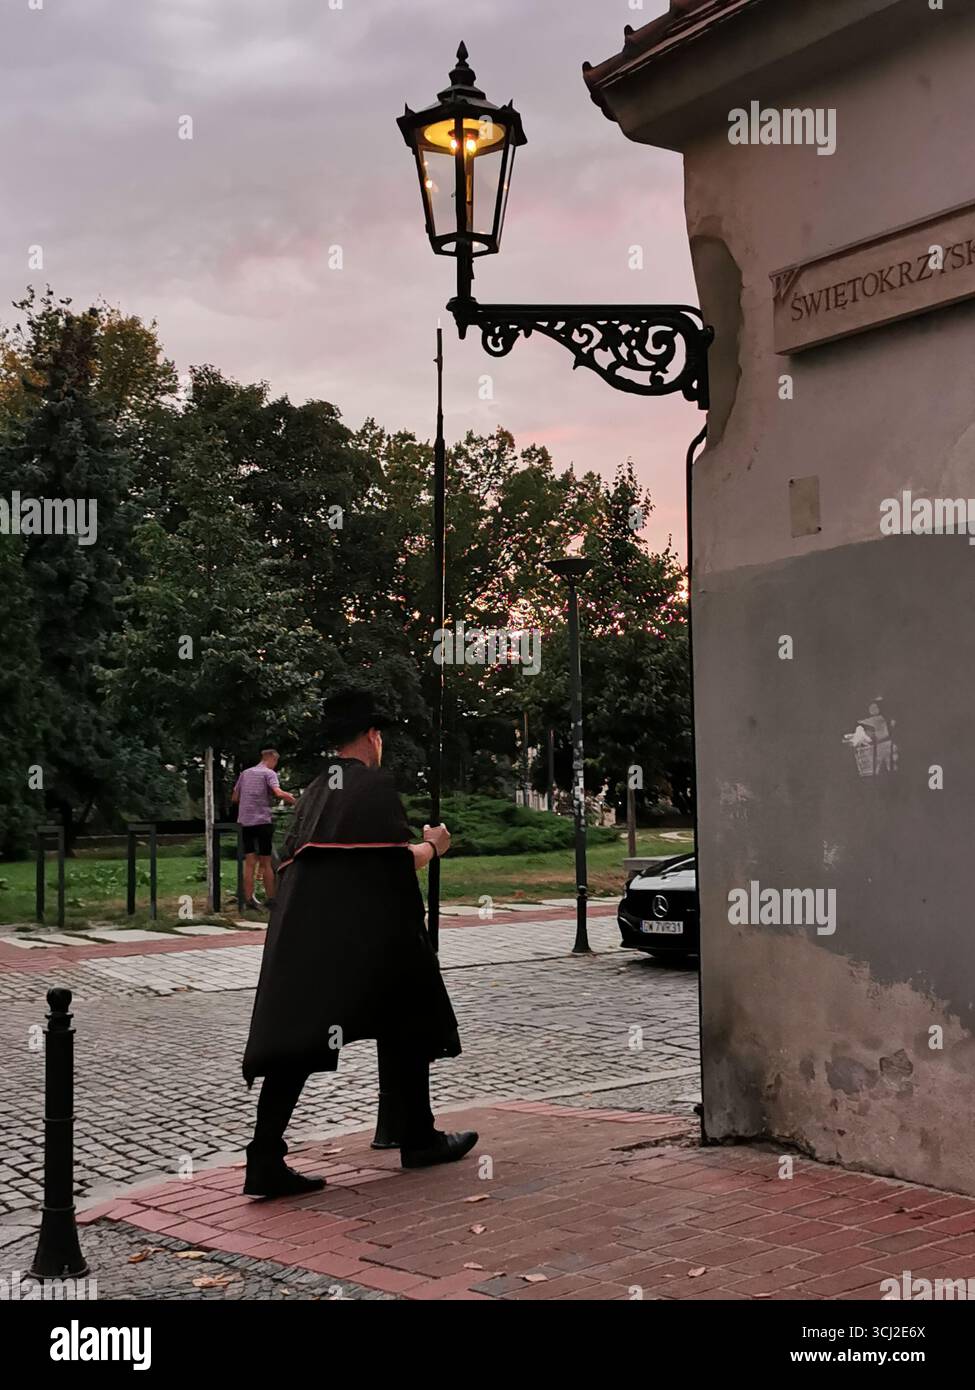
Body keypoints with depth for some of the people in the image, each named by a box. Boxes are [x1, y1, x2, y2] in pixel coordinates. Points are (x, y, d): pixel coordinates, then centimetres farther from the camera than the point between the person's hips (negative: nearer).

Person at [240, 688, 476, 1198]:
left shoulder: (314, 790, 18)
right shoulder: (375, 783, -3)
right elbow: (402, 860, -9)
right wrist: (432, 846, 12)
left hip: (300, 933, 6)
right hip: (363, 935, -6)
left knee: (294, 1037, 0)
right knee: (404, 1027, 12)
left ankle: (266, 1160, -10)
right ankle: (418, 1140, 23)